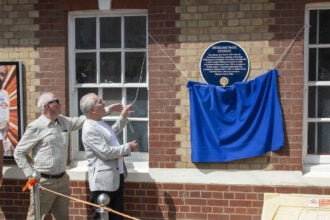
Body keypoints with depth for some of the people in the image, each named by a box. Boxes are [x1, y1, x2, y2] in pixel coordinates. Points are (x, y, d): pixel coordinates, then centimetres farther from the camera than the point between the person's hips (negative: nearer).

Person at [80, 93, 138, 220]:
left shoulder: (100, 122, 8)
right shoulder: (90, 129, -23)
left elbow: (113, 132, 28)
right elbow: (106, 152, -26)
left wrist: (123, 116, 18)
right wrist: (128, 147, -16)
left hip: (116, 177, 10)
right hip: (103, 181, -10)